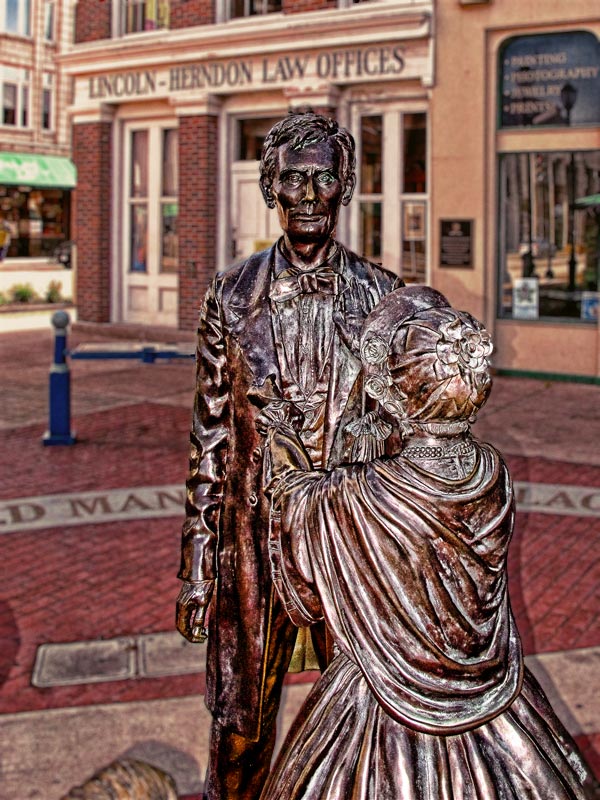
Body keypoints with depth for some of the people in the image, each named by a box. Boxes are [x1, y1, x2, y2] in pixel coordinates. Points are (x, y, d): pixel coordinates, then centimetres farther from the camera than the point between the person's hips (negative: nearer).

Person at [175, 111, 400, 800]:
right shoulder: (232, 296, -2)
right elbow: (209, 435, 0)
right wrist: (195, 567, -1)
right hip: (254, 536, 0)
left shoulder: (382, 296, -1)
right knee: (240, 720, 11)